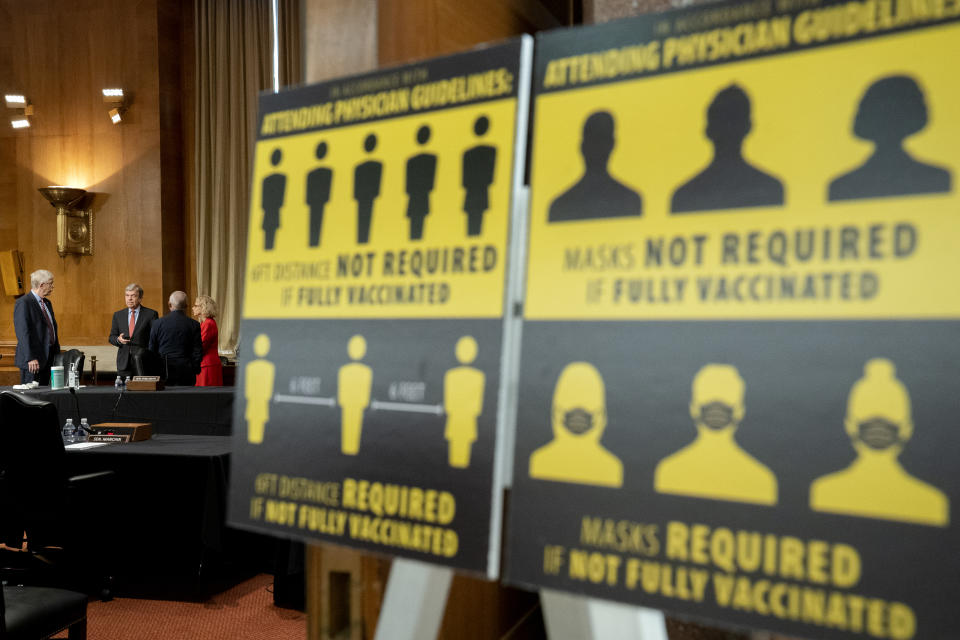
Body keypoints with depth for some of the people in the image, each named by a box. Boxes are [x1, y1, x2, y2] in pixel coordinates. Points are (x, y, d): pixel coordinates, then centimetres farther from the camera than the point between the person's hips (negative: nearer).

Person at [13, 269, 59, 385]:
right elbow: (23, 332, -17)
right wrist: (30, 358, -22)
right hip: (32, 361, -8)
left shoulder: (47, 303, 17)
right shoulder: (23, 303, -11)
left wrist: (57, 353, 17)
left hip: (48, 358, 8)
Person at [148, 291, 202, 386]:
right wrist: (195, 370, 10)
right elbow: (198, 351, -1)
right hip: (185, 372, -1)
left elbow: (152, 350, 8)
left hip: (163, 371, 1)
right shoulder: (194, 325, -3)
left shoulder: (158, 323, 1)